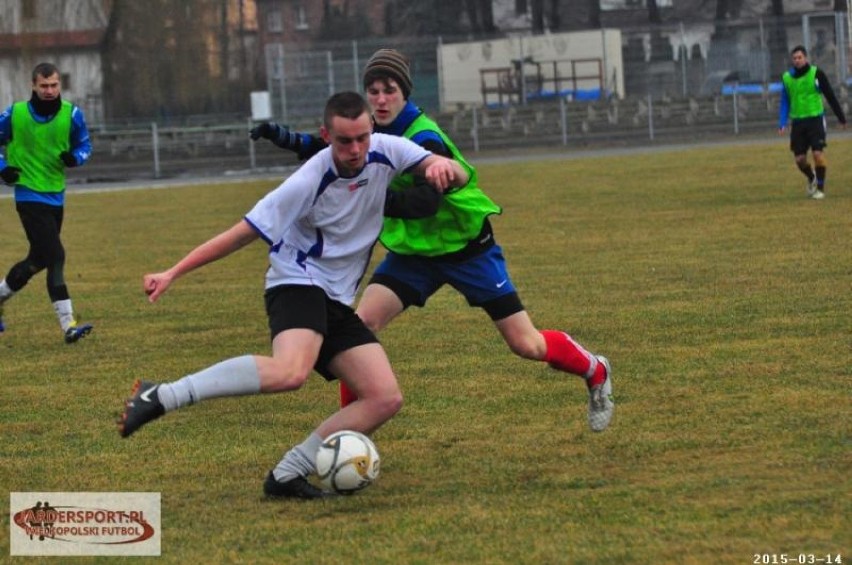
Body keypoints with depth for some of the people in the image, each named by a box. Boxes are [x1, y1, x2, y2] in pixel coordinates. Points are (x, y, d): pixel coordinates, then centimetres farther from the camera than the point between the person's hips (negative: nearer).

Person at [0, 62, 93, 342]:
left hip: (56, 196, 5)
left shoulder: (72, 114, -3)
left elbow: (84, 145, 8)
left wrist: (74, 157, -15)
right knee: (55, 257, -16)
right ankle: (68, 324, -13)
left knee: (38, 259, 15)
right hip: (29, 194, -5)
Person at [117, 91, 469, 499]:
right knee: (290, 371, -37)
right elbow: (244, 233, -13)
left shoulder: (385, 152, -4)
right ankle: (160, 397, -35)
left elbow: (458, 177, -4)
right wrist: (173, 273, -15)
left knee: (385, 399, -8)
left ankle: (288, 474, -7)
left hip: (336, 302, 7)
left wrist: (444, 168, -30)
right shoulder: (309, 182, -18)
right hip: (297, 283, -7)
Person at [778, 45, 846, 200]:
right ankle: (812, 178, 34)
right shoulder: (787, 77, 4)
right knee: (799, 159, 3)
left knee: (818, 153, -14)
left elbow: (830, 96, 1)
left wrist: (841, 117, 4)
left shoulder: (816, 74, -4)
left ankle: (820, 187, 0)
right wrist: (782, 123, 0)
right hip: (797, 122, 3)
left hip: (815, 119, -3)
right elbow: (785, 103, 11)